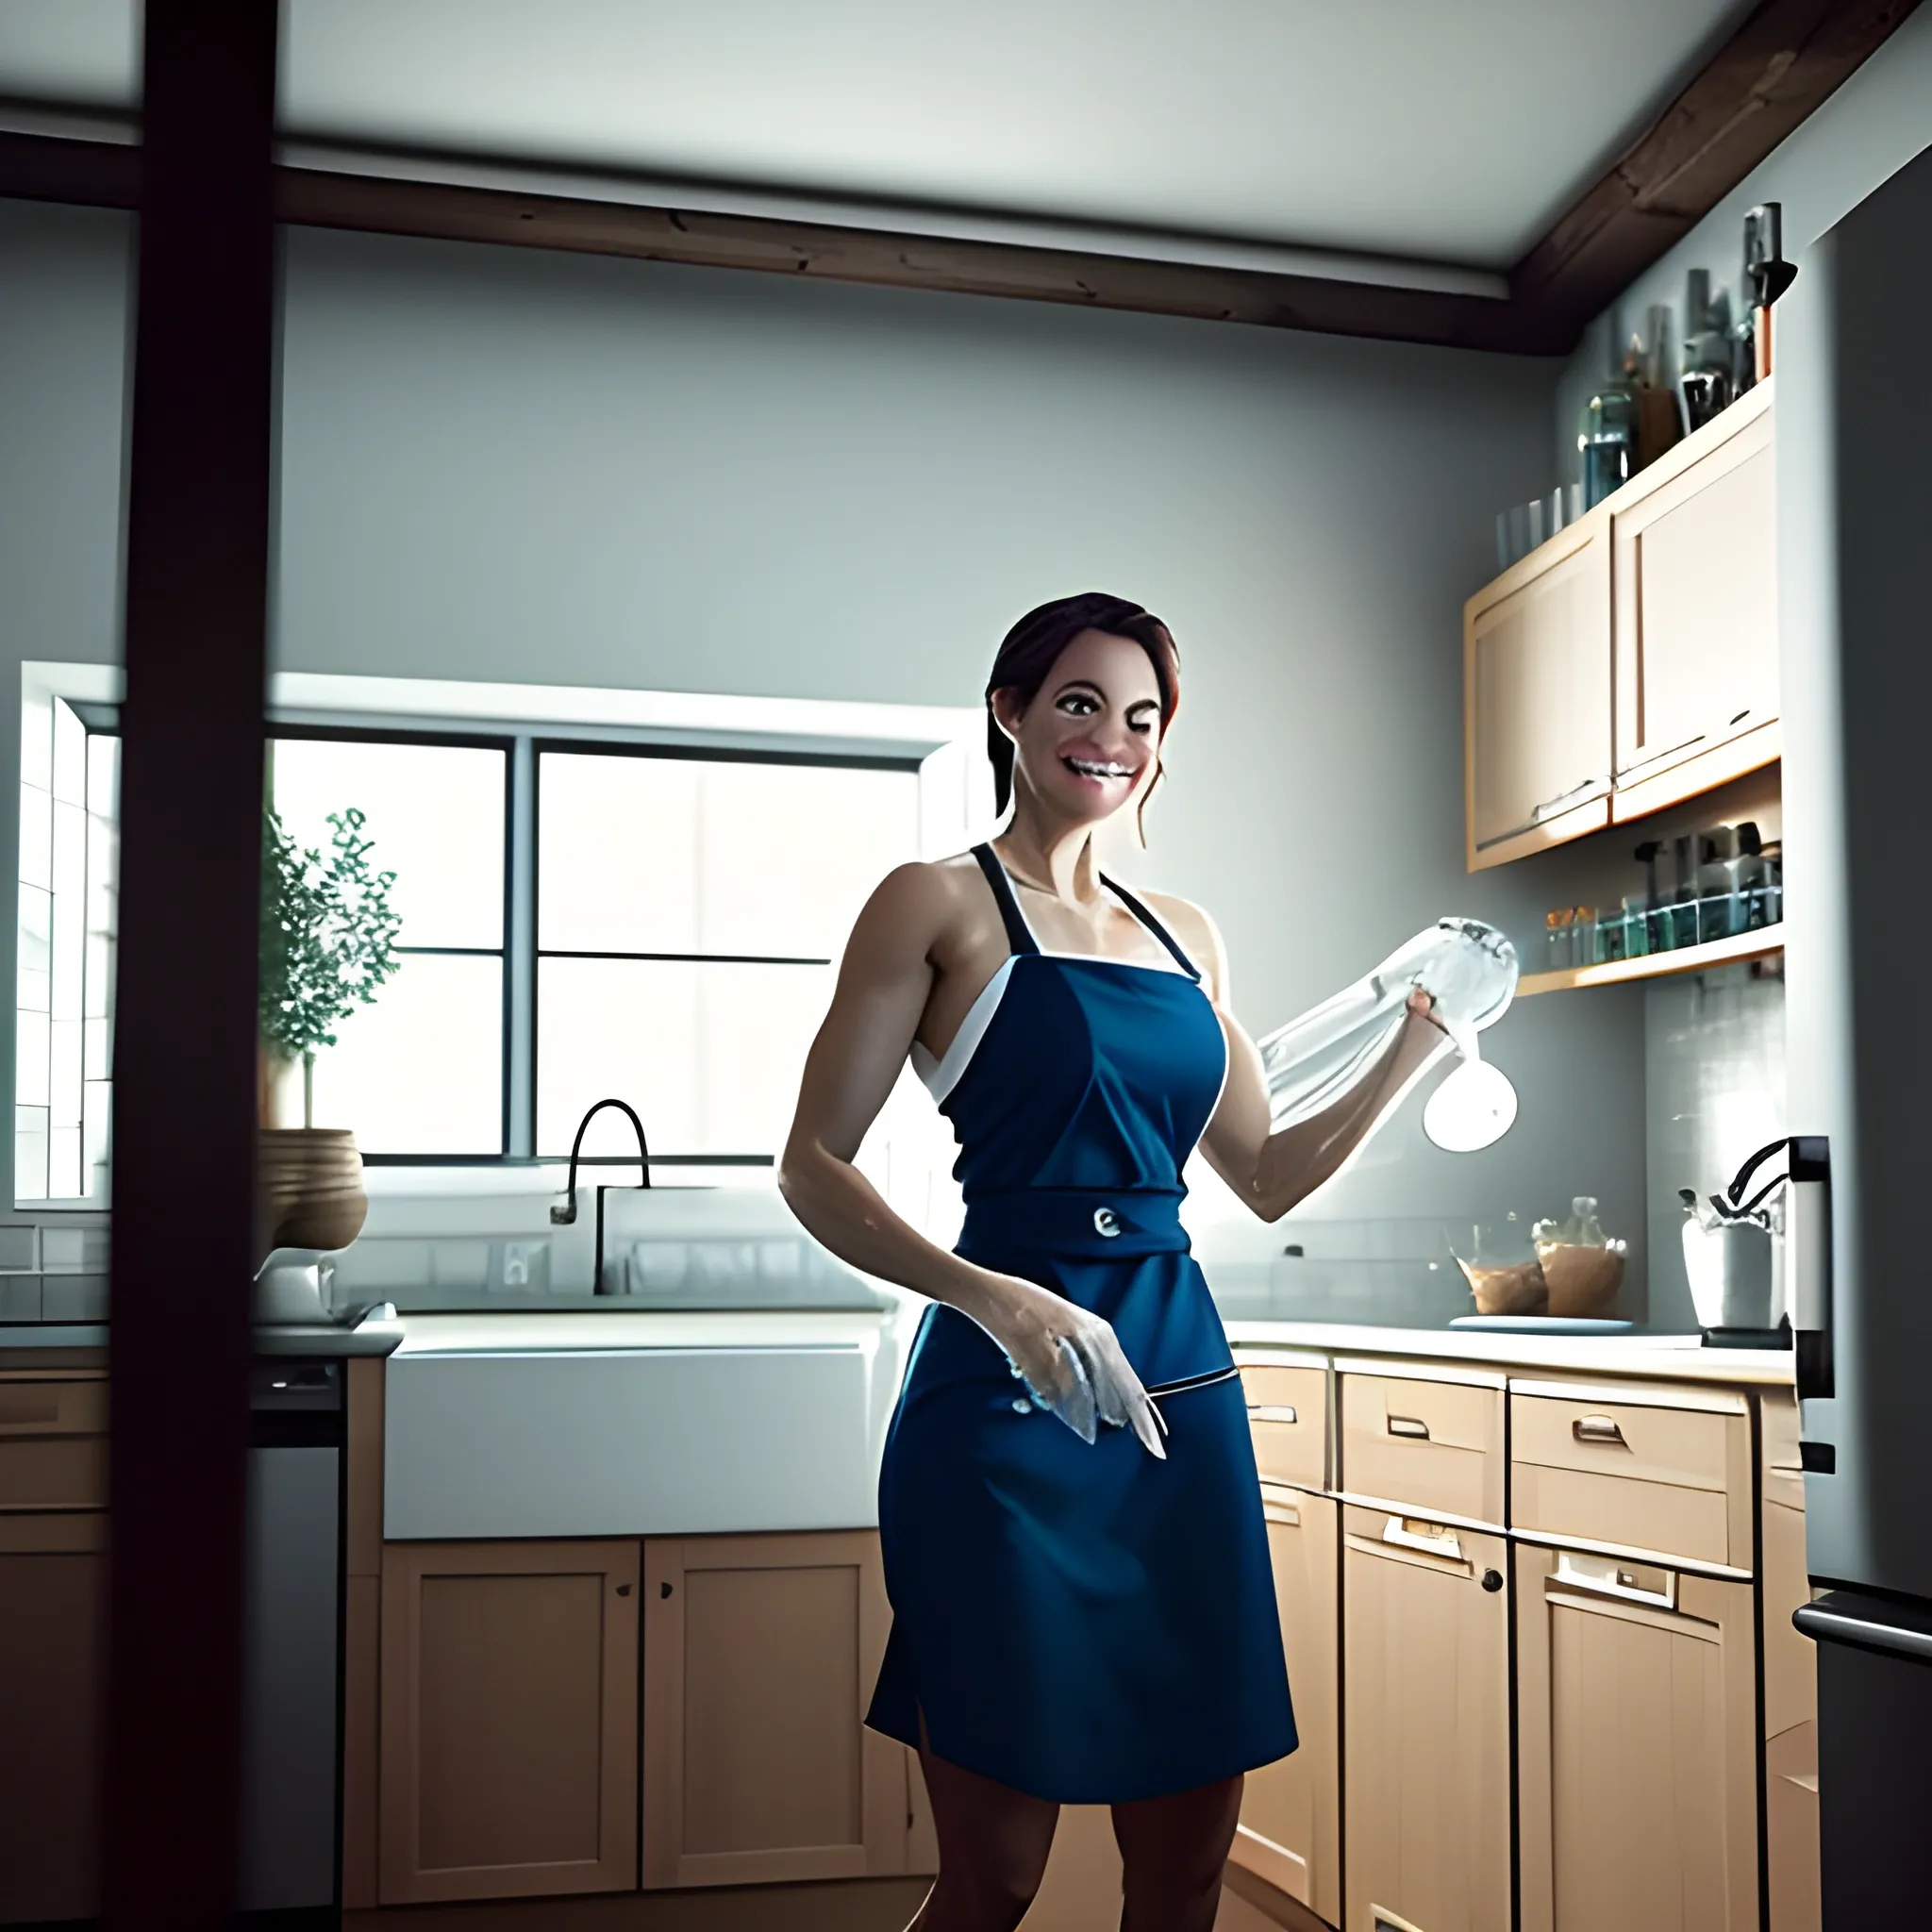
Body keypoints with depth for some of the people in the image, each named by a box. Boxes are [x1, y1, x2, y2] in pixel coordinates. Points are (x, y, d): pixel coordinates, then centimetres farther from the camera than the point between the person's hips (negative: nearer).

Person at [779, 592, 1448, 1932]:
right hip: (1006, 1404, -6)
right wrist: (998, 1300, -21)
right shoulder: (940, 904, -1)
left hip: (1182, 1391, 6)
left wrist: (1412, 1053, 11)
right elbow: (815, 1168, -8)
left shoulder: (1187, 937, 16)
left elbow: (1270, 1179, 22)